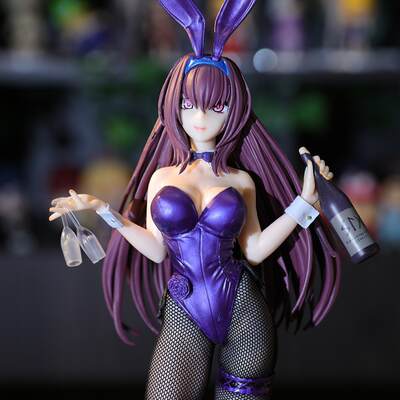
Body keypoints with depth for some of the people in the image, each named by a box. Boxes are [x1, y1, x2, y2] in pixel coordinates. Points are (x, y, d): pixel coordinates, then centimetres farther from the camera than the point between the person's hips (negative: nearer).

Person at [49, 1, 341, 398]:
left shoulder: (242, 180, 6)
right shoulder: (162, 177, 10)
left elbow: (254, 250, 0)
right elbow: (156, 250, 6)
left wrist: (304, 200, -1)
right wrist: (103, 211, 3)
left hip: (244, 310, -1)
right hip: (184, 313, 1)